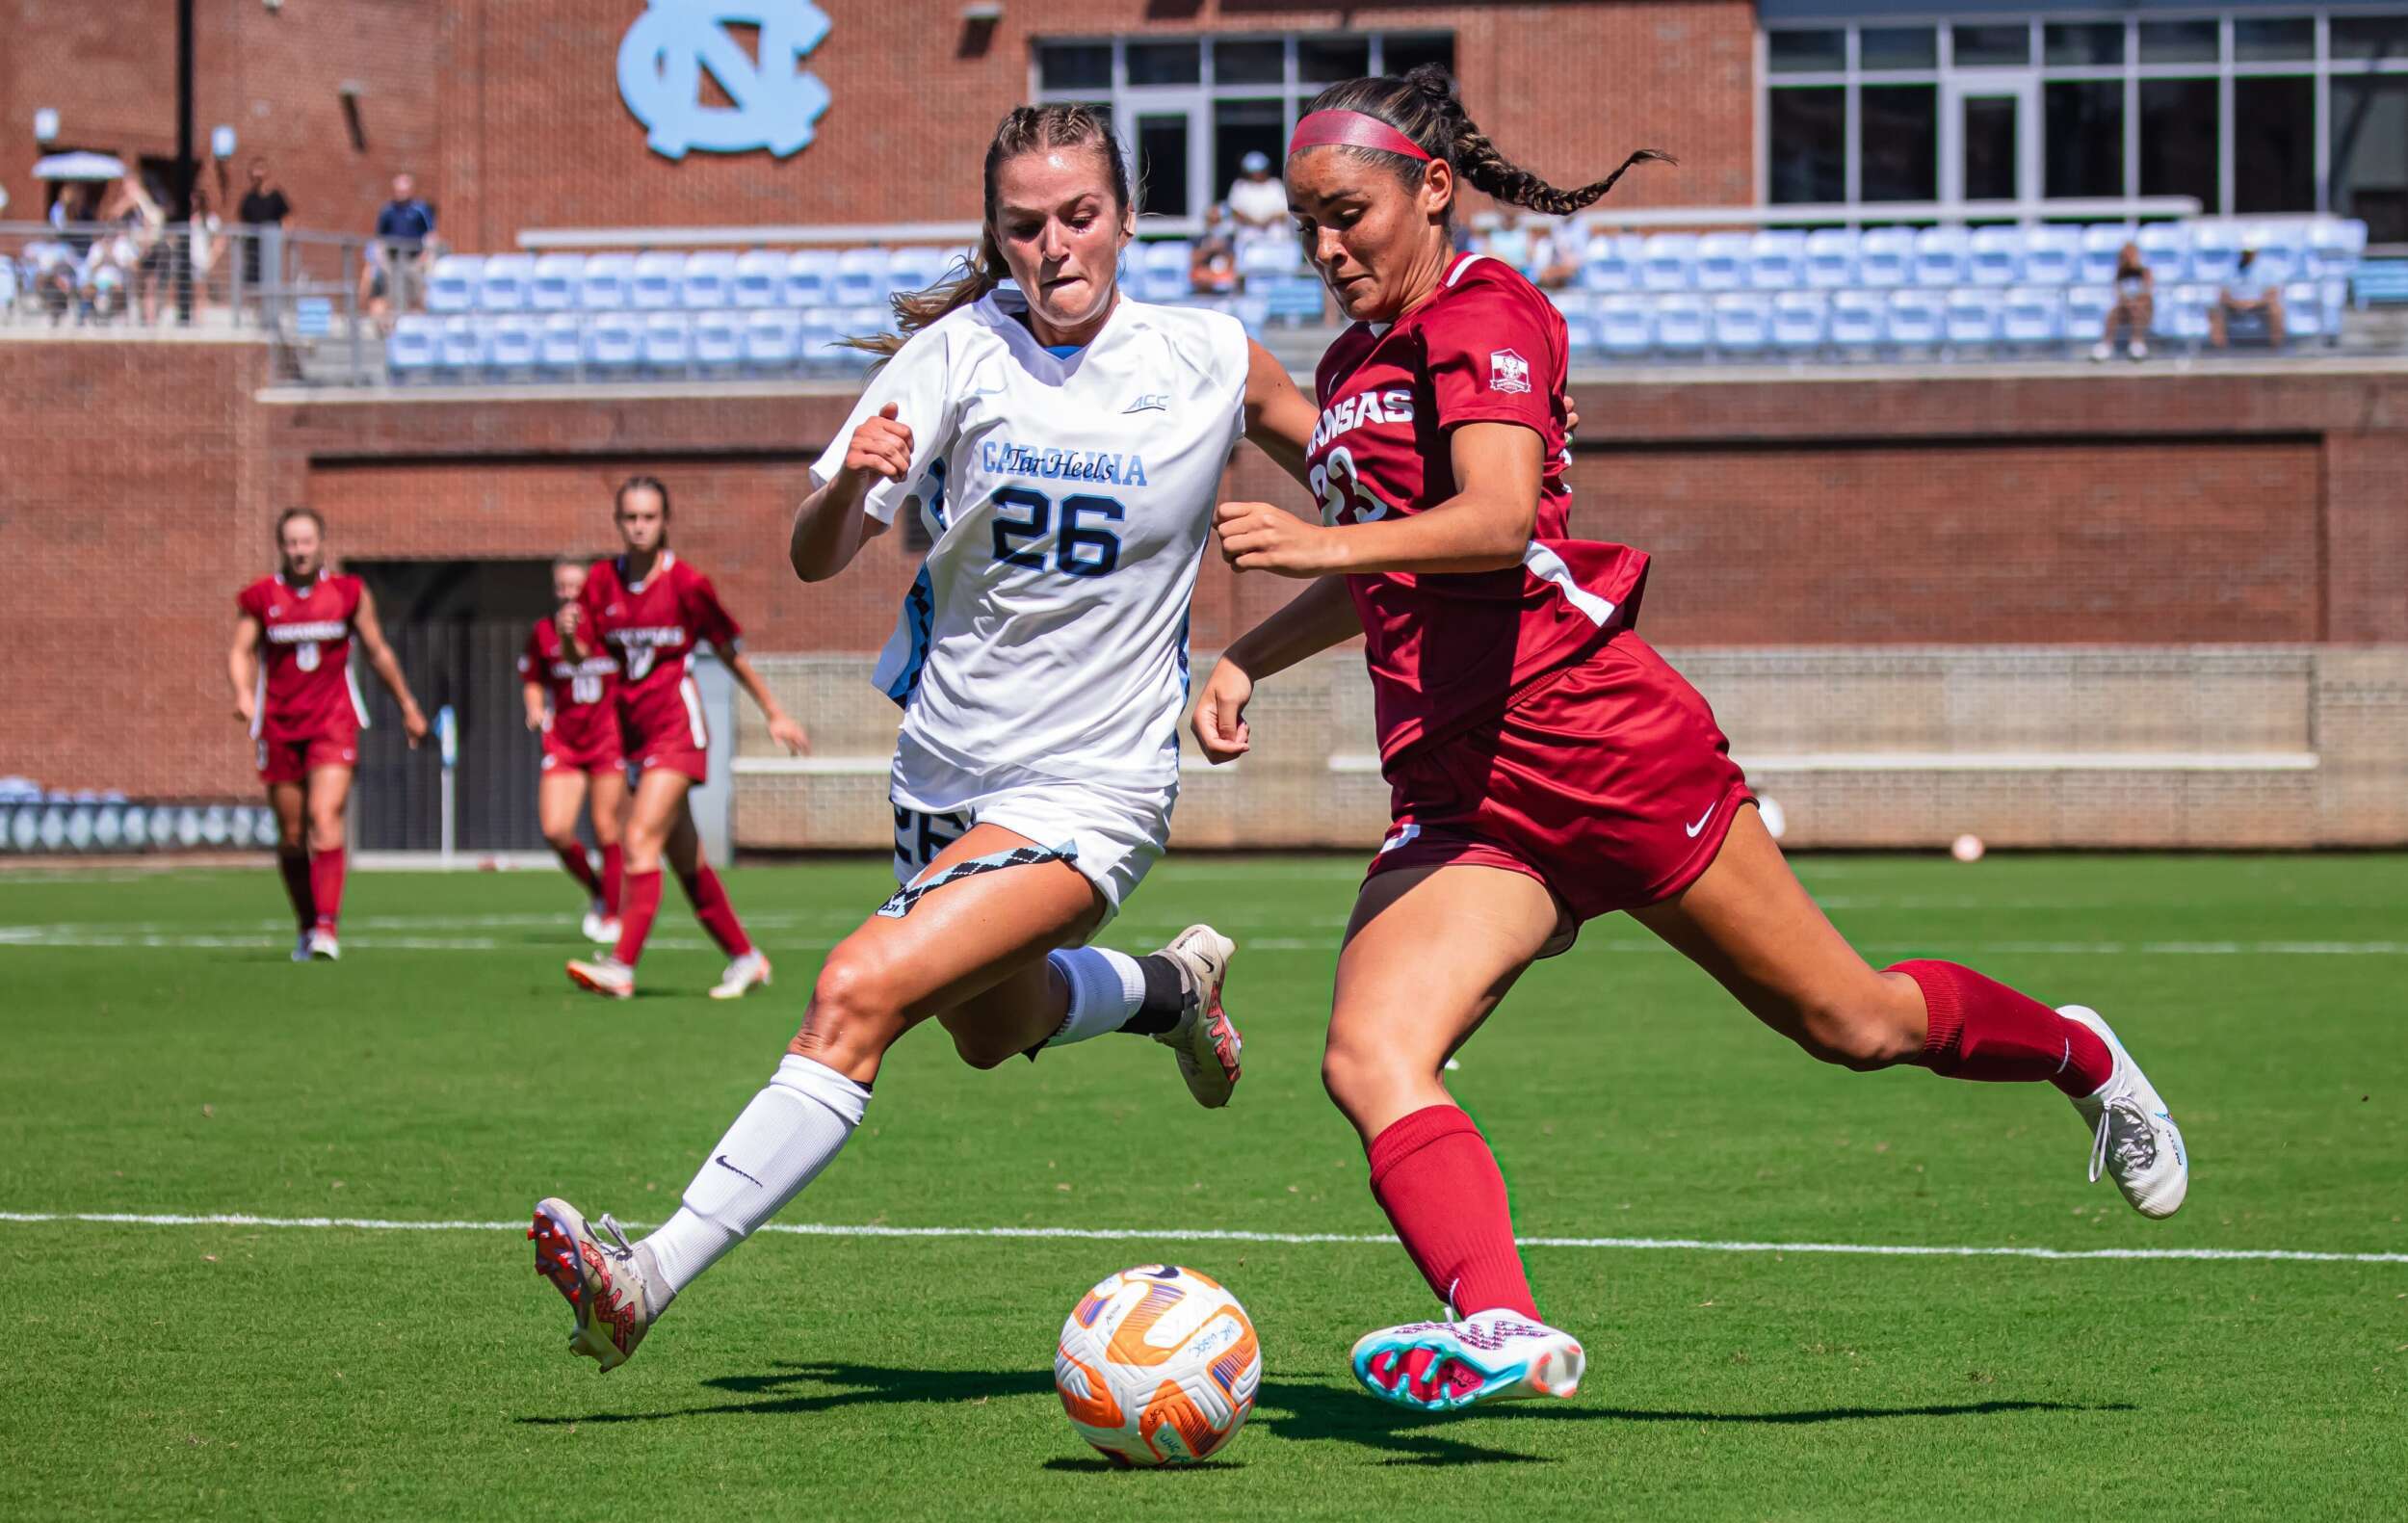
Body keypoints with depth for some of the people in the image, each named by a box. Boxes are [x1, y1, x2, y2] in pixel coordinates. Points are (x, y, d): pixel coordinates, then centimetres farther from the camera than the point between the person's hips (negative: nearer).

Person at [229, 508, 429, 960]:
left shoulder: (349, 593, 4)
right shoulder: (259, 598, 3)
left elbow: (377, 652, 13)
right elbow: (241, 652, -2)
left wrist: (408, 706, 20)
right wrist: (243, 693, -22)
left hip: (334, 722, -2)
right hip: (279, 727, 2)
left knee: (325, 820, -19)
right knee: (291, 835, 6)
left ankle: (327, 927, -26)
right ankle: (307, 928, 21)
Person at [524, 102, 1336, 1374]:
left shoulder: (1212, 362, -8)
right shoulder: (956, 354, -8)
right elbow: (816, 559, -16)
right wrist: (851, 483, -35)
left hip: (1091, 791, -4)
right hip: (946, 767, 4)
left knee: (861, 992, -23)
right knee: (989, 1028, 27)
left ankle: (651, 1278, -24)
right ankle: (1170, 988, 58)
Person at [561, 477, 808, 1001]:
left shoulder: (686, 583, -6)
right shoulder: (601, 581, 6)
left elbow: (731, 652, 3)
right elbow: (584, 654, 5)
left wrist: (775, 714, 7)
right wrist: (571, 638, -19)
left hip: (677, 726, -6)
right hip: (633, 732, 6)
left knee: (640, 839, -19)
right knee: (687, 860, 9)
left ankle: (621, 967, -26)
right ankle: (745, 958, 22)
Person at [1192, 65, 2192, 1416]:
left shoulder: (1482, 314, -7)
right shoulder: (1354, 366, 18)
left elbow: (1498, 517, -27)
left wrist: (1331, 542, -41)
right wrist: (1245, 661, 23)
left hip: (1597, 744, -7)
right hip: (1455, 794, 7)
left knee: (1851, 1023, 5)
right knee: (1369, 1056, -22)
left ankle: (2079, 1056, 34)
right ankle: (1499, 1327, -39)